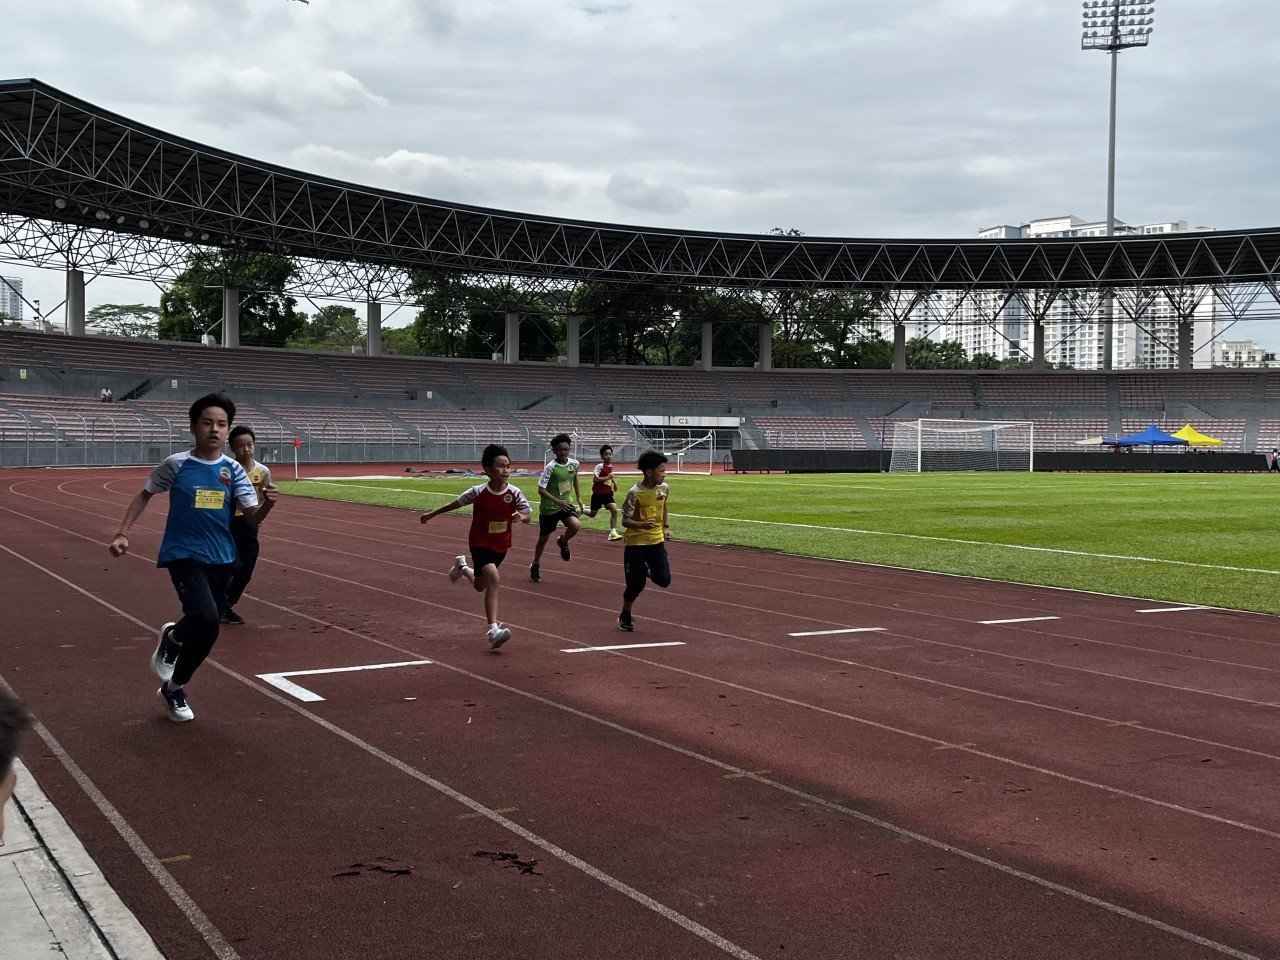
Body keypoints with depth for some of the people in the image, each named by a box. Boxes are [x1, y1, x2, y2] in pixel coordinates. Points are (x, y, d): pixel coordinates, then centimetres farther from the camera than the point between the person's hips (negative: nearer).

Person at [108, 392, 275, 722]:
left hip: (221, 559, 4)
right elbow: (145, 494, 7)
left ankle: (174, 688, 34)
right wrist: (123, 533, -1)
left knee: (206, 632, 10)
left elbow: (253, 518, -6)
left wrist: (266, 504, -28)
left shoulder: (233, 470, -1)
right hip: (183, 555, -4)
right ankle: (172, 638, 10)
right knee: (206, 619, -26)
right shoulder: (176, 465, -7)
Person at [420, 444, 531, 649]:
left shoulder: (514, 493, -15)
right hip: (480, 542, -4)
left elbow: (528, 516, -8)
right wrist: (432, 514, 7)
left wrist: (521, 517, -32)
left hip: (501, 545, 4)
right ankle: (493, 630, -28)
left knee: (480, 586, 19)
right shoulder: (478, 492, -19)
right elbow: (456, 504, -3)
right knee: (493, 578, -27)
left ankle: (462, 566, 55)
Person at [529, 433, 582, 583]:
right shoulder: (551, 467, -20)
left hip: (566, 503, 3)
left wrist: (578, 497, 21)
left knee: (576, 525, -26)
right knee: (543, 538, 9)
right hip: (549, 508, -3)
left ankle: (563, 542, 8)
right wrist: (558, 501, -32)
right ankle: (535, 565, 34)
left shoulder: (574, 463, -5)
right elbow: (541, 490, -22)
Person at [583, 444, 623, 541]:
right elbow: (595, 479, -25)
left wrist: (614, 482, 12)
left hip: (608, 493, 5)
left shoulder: (611, 466, 5)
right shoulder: (599, 466, -17)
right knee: (593, 514, 9)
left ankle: (613, 532, -11)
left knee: (614, 510, -14)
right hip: (598, 494, -5)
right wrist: (607, 477, -31)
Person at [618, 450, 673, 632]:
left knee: (664, 580, -9)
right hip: (635, 542, -4)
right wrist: (641, 524, -34)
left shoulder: (664, 488, -1)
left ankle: (647, 571, 26)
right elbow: (625, 521, -16)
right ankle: (625, 616, 24)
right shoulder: (635, 493, -18)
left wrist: (665, 527, 15)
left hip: (657, 540, 4)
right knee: (636, 584, 0)